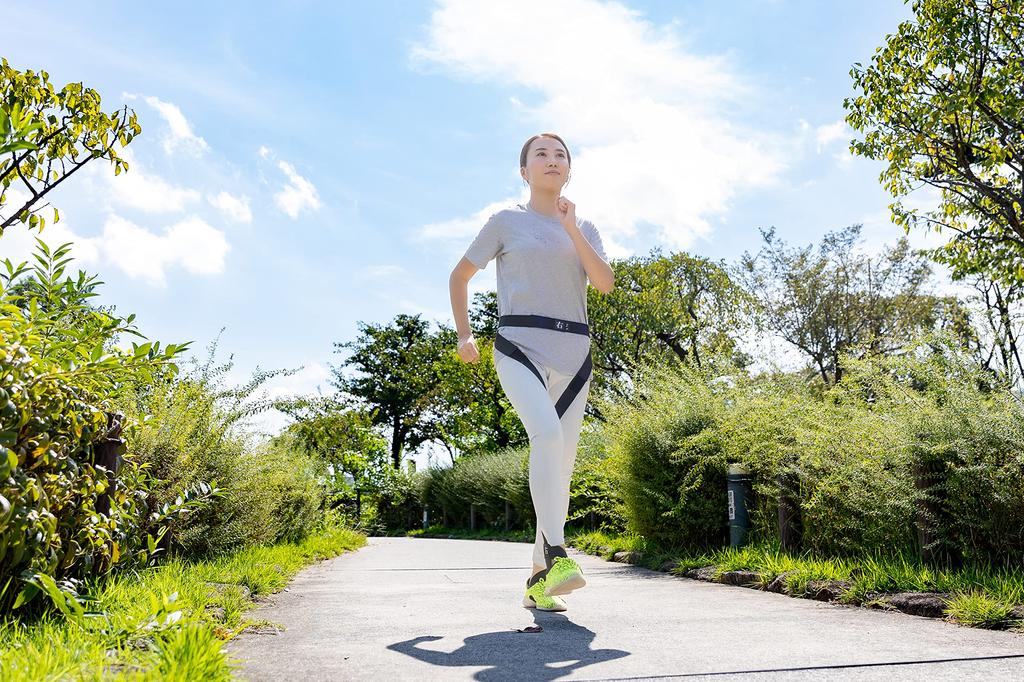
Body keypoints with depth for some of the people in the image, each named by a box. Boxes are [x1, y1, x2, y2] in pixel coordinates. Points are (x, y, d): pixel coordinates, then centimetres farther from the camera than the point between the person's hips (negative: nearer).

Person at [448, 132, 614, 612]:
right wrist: (464, 335, 7)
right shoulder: (506, 222, 9)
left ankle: (539, 581, 8)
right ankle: (555, 554, -29)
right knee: (547, 433, -30)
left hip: (572, 352, 4)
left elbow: (605, 283, 1)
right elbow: (459, 276, 16)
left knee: (562, 465, 0)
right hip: (520, 346, -4)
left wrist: (571, 229, -7)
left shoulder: (584, 228, 17)